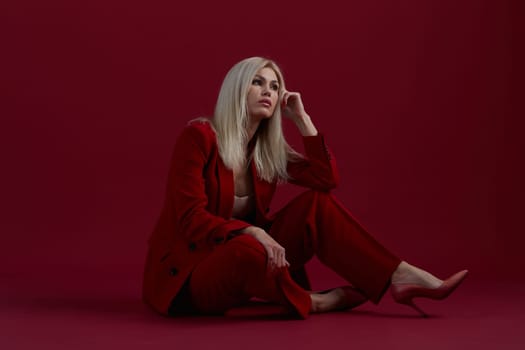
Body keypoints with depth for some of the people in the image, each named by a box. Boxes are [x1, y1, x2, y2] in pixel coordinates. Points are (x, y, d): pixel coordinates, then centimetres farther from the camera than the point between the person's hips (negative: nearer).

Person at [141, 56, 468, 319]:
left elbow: (328, 179, -1)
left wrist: (302, 118, -3)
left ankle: (400, 276, -14)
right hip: (187, 273, -6)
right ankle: (312, 301, -13)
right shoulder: (198, 136, -14)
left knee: (316, 204, -8)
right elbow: (192, 218, -22)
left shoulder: (268, 149, 6)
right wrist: (251, 232, -36)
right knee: (247, 248, -40)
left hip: (241, 262, 7)